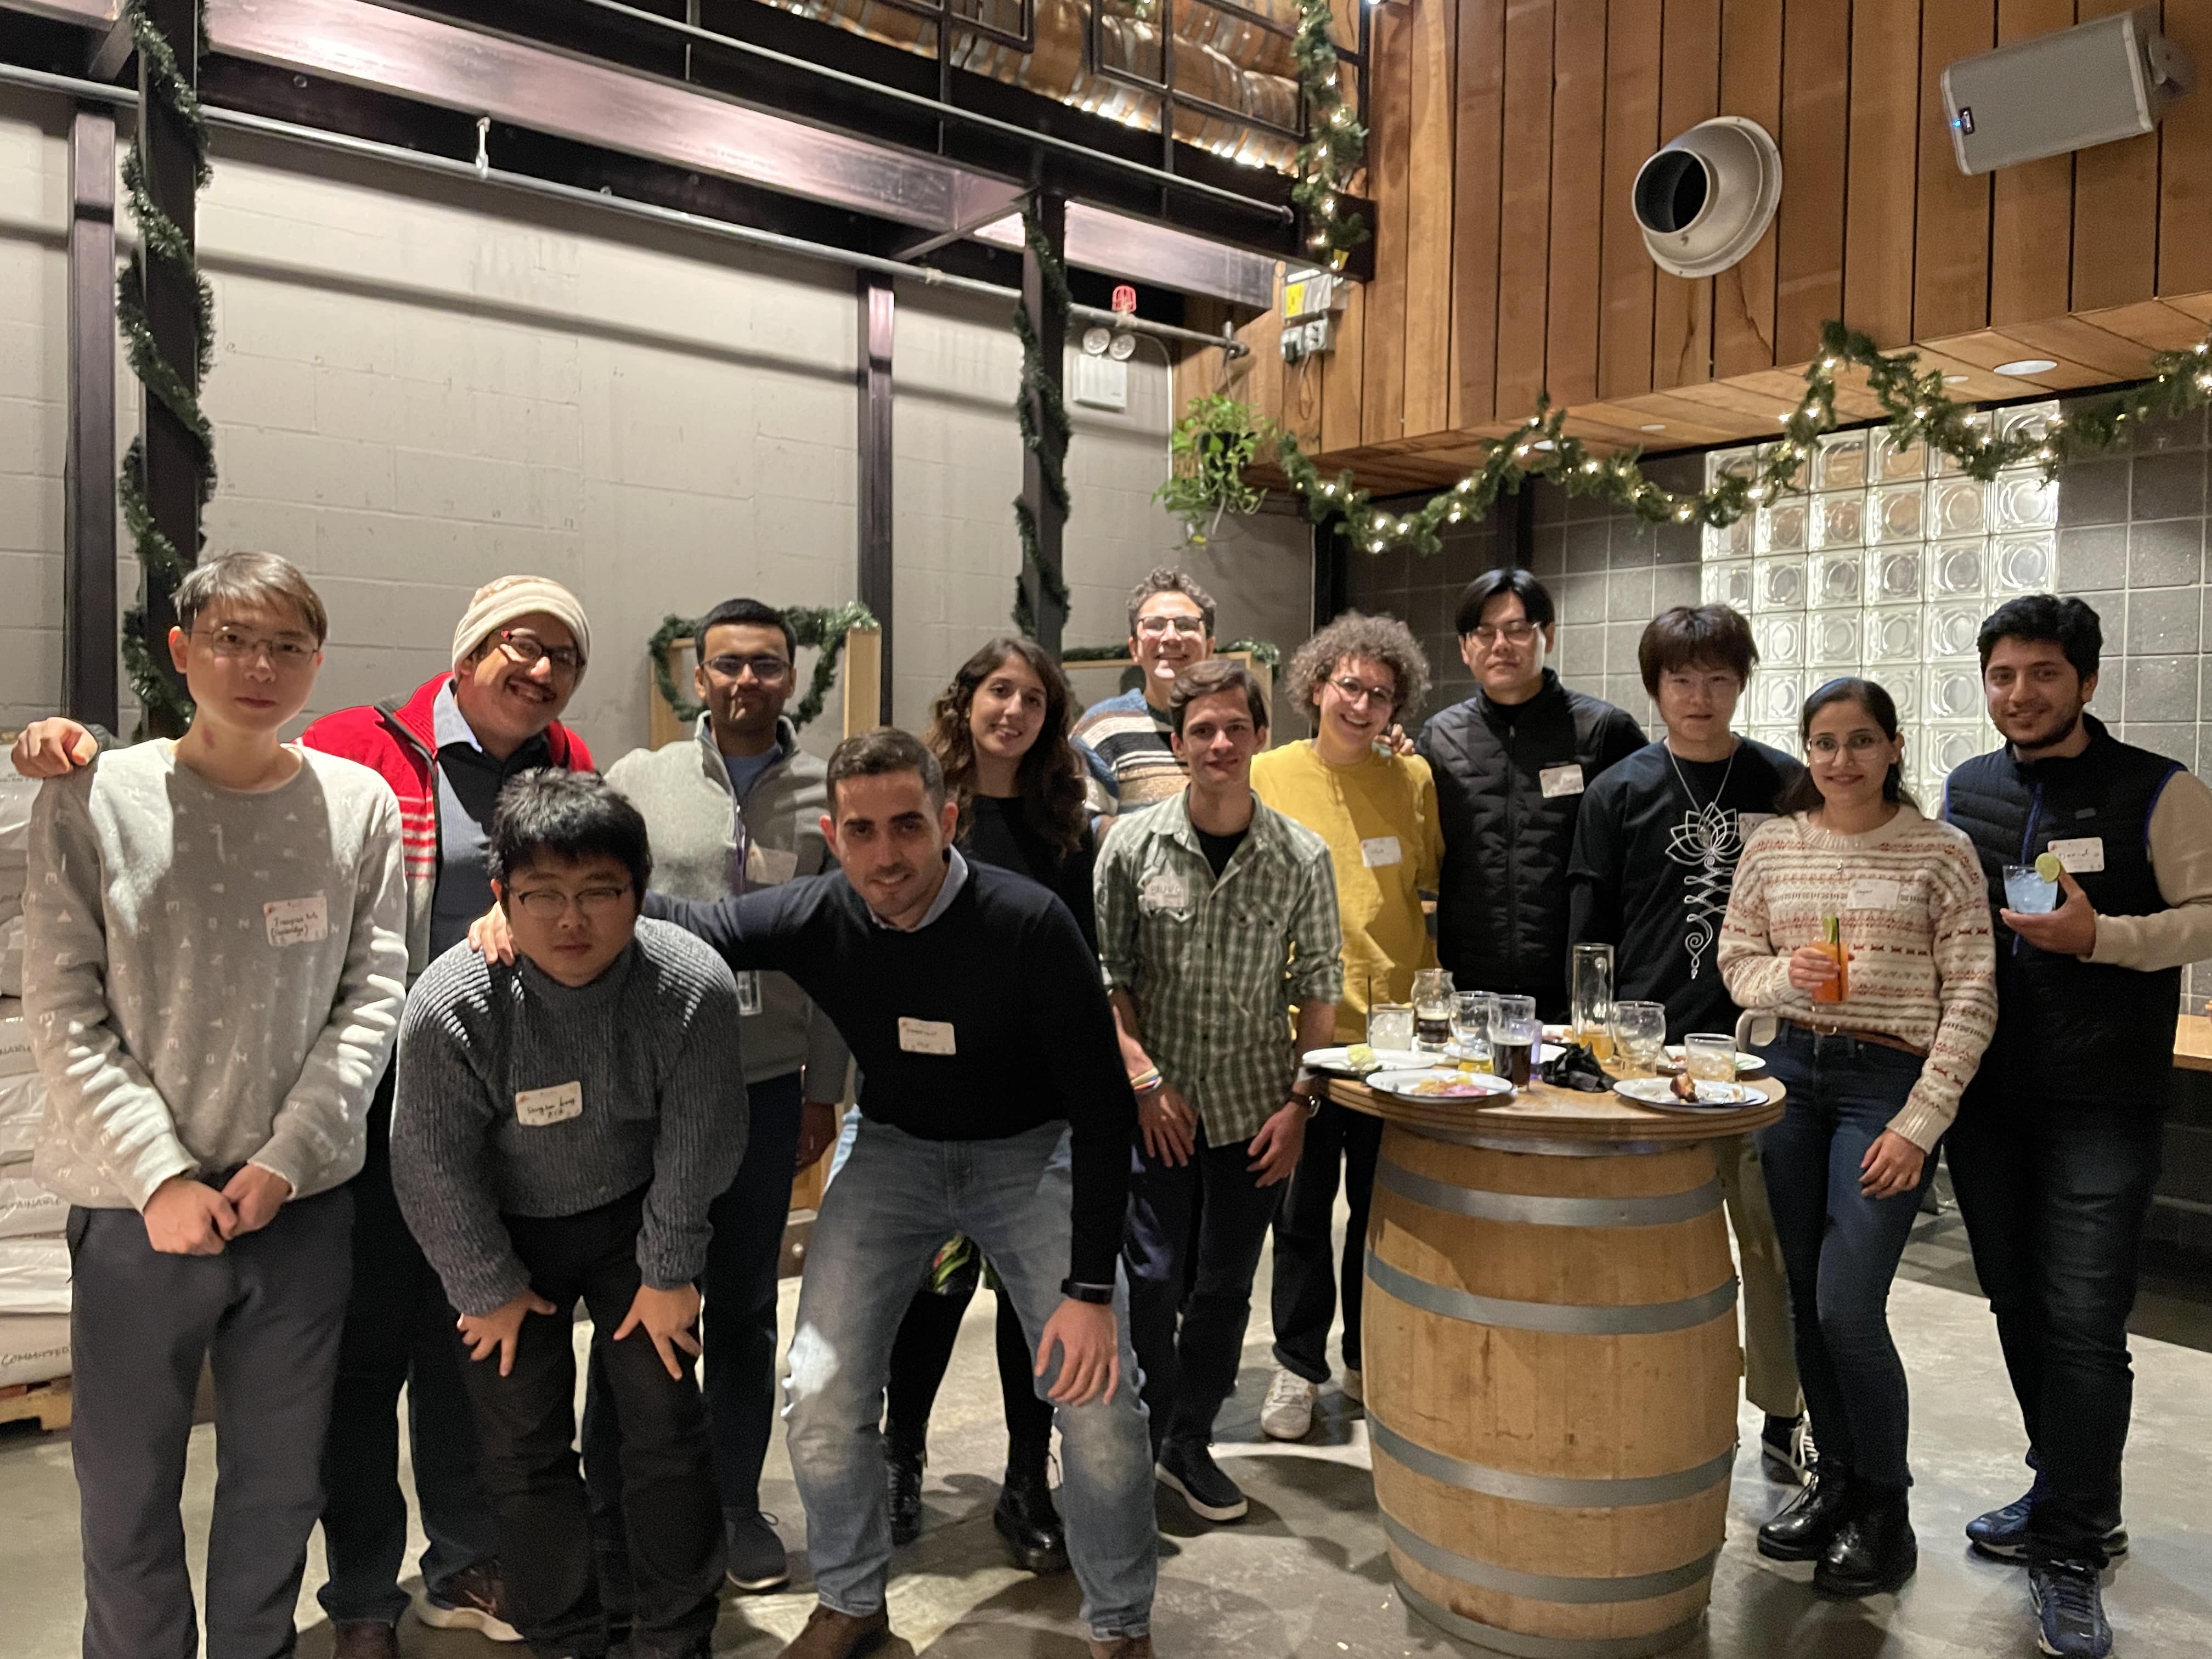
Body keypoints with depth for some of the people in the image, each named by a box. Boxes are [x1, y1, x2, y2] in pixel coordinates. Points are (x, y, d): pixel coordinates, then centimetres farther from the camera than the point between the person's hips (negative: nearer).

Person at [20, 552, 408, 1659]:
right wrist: (162, 1176, -11)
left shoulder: (360, 805, -2)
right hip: (137, 1206, -1)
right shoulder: (91, 802, -5)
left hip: (303, 1203, 1)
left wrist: (286, 1159, -9)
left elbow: (372, 996, -2)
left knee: (281, 1483, 15)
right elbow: (65, 1017, -5)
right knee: (128, 1490, 12)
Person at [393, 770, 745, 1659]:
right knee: (525, 1443, 4)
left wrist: (669, 1272, -6)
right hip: (508, 1228, 0)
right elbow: (434, 1168, -15)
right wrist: (489, 1288, -5)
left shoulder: (694, 985, -28)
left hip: (632, 1215, 1)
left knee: (667, 1422, 2)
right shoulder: (450, 1005, -29)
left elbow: (698, 1146, -15)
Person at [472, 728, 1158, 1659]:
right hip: (895, 1149, 3)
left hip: (1028, 1152, -3)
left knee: (1099, 1400, -12)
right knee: (819, 1394, -5)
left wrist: (1091, 1287, -22)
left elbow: (1102, 1105, -20)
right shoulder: (818, 919, -16)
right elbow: (684, 924, -1)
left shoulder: (1029, 925, -26)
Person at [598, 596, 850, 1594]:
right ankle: (613, 1504, 27)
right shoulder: (640, 779, 2)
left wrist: (824, 1090, 5)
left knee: (745, 1303, 12)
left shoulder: (824, 796, 2)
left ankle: (736, 1502, 29)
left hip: (769, 1081, 1)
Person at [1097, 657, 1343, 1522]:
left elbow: (1320, 989, 2)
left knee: (1224, 1287, 10)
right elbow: (1105, 973, -1)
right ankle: (1152, 1433, 24)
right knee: (1152, 1280, 0)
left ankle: (1190, 1441, 29)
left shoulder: (1303, 857, -2)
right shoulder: (1134, 843, -4)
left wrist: (1299, 1101, -4)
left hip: (1255, 1108, 1)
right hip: (1157, 1105, -1)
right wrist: (1146, 1077, -8)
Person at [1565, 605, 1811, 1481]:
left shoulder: (1785, 785, 6)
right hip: (1646, 1051, -1)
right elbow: (1588, 933, 5)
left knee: (1774, 1237, 7)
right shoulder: (1619, 793, 3)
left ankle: (1783, 1416, 23)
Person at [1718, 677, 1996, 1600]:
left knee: (1847, 1307, -8)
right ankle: (1835, 1476, 30)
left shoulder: (1940, 852, -4)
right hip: (1792, 1073, 4)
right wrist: (1784, 976, -12)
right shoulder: (1772, 846, 6)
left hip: (1889, 1082, -4)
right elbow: (1735, 960, 11)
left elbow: (1971, 999, -5)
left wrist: (1920, 1124, -11)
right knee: (1805, 1297, 10)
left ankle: (1884, 1512, 14)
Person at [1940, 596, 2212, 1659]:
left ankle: (2068, 1553, 8)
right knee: (2018, 1306, 14)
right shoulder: (1963, 791, 10)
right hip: (1985, 1092, 5)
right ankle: (2075, 1501, 32)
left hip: (2101, 1101, -5)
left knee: (2083, 1320, -5)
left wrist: (2099, 936, -19)